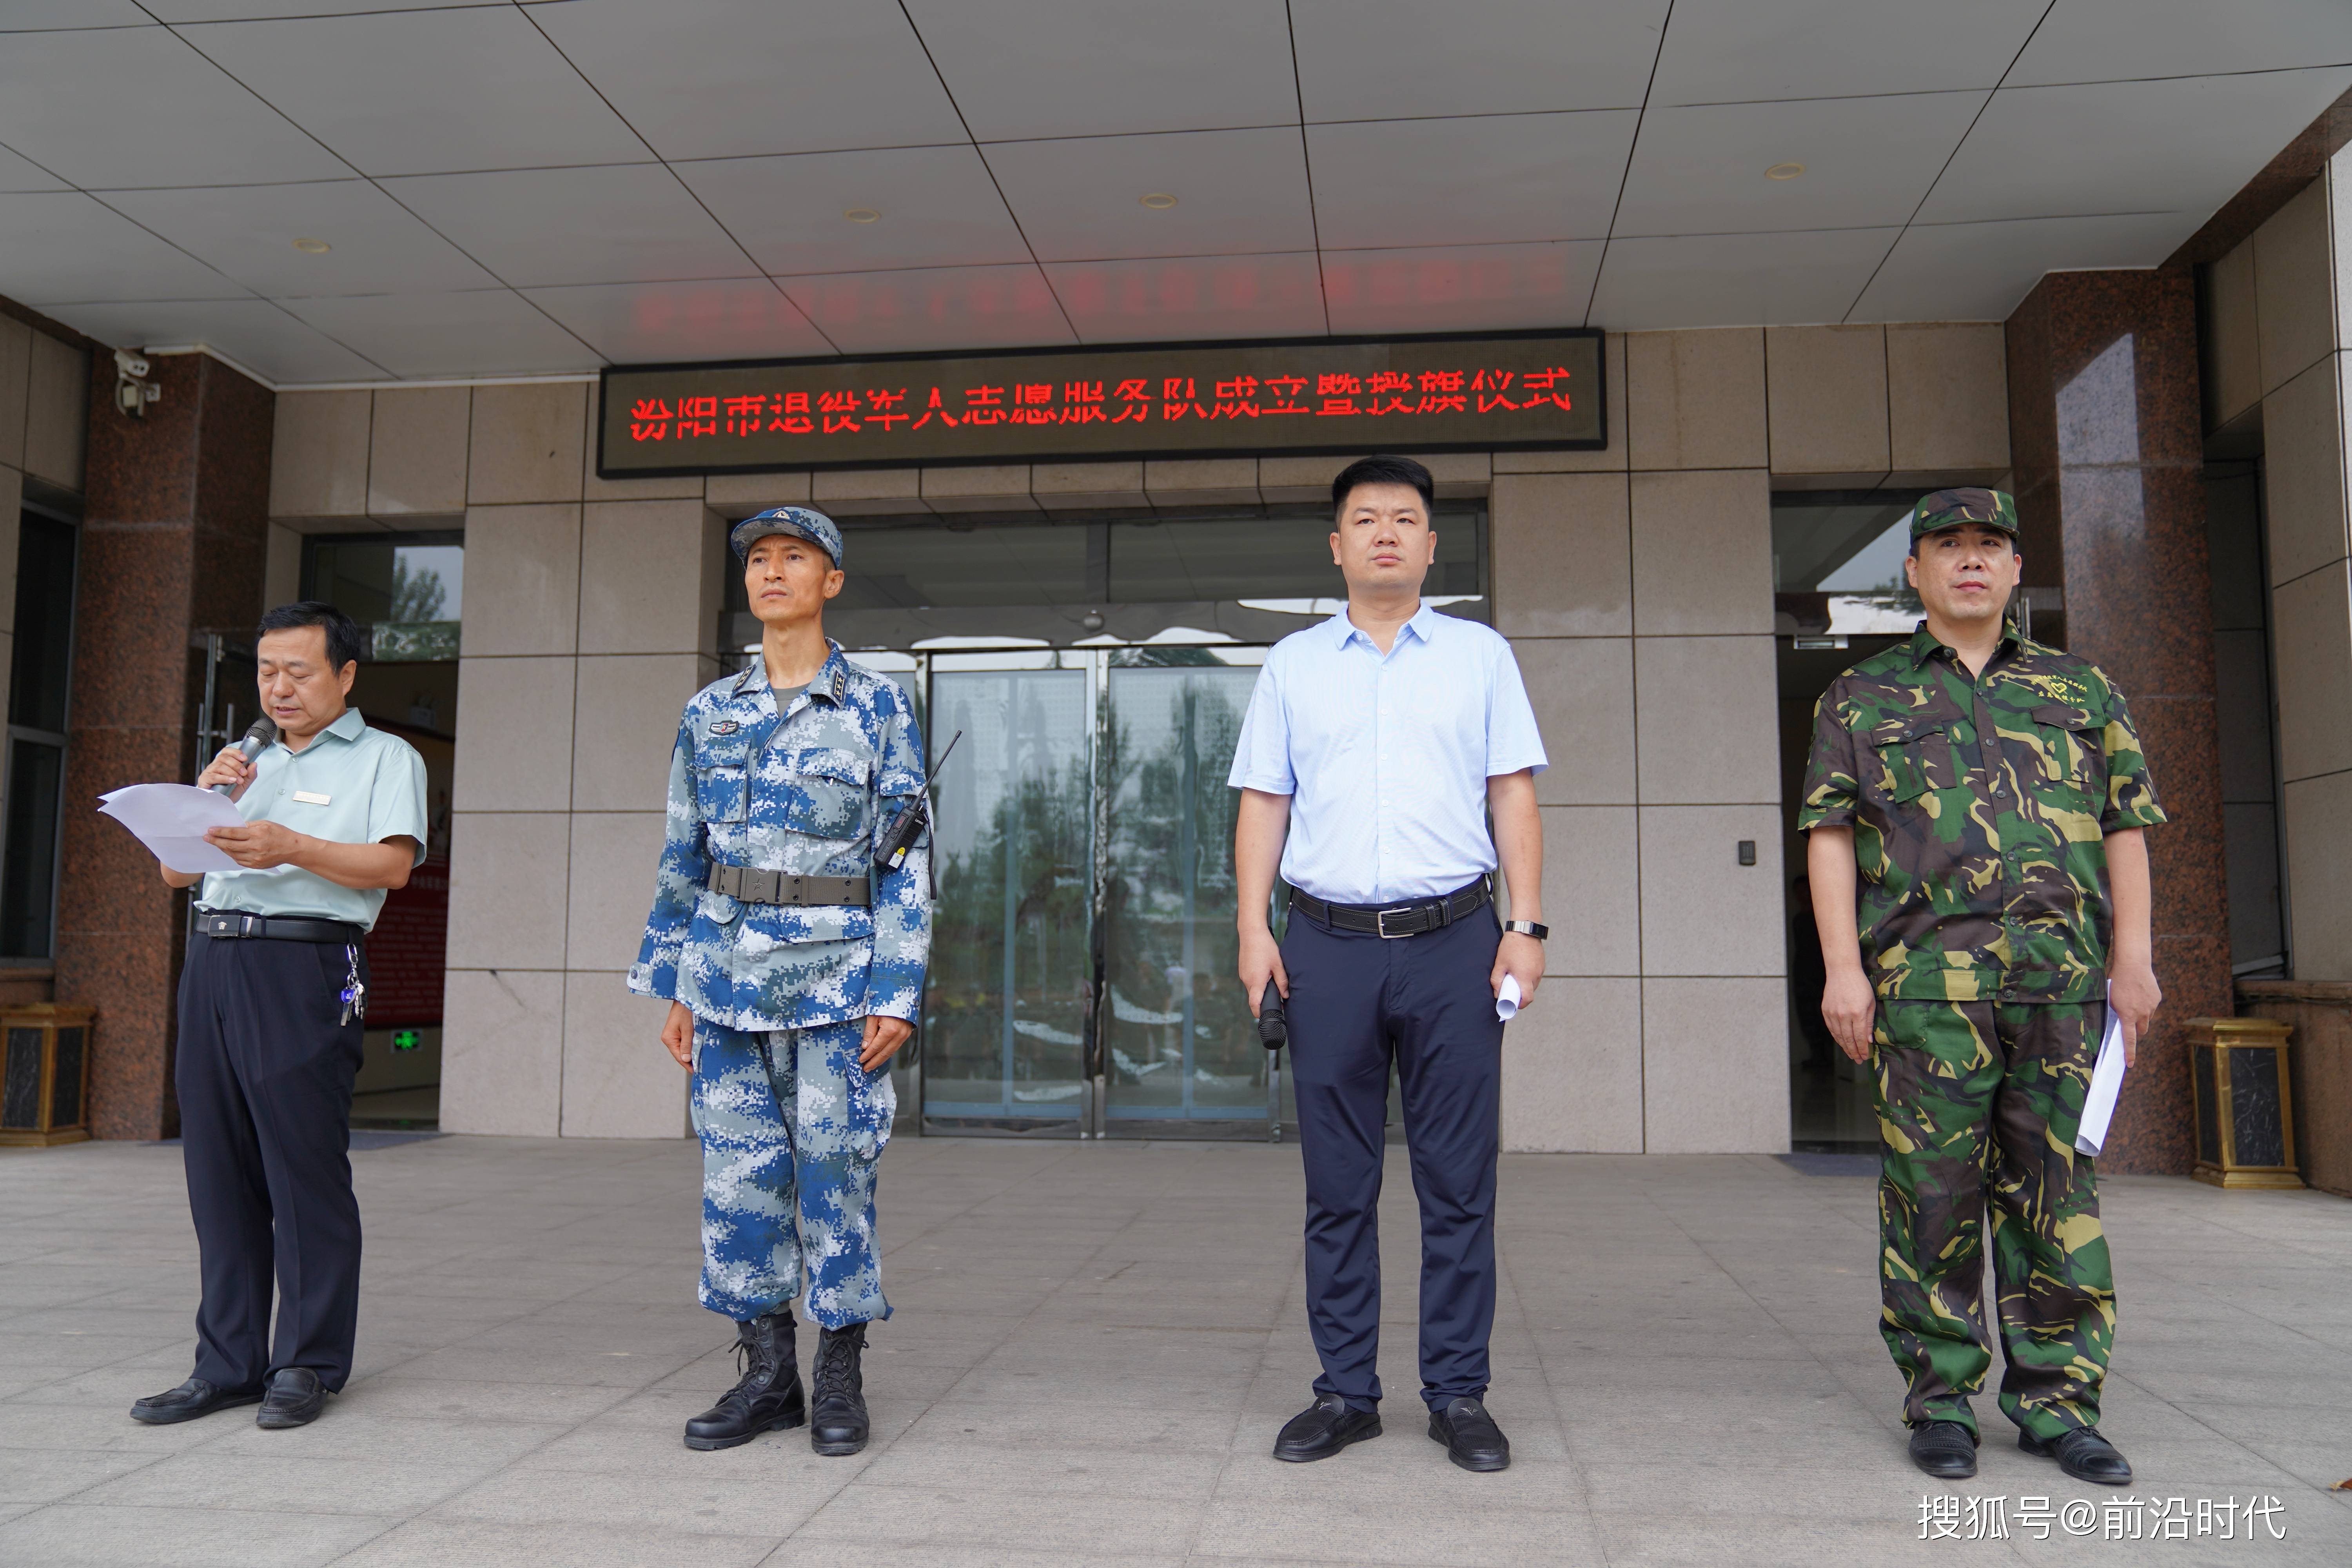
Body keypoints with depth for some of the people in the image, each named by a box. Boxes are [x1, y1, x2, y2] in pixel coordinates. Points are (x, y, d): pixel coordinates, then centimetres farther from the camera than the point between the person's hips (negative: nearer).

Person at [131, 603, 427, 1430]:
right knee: (219, 1173, 6)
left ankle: (308, 1365, 4)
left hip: (304, 969, -6)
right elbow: (174, 872, 22)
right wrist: (202, 797, 5)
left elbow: (394, 864, -8)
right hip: (212, 962, 6)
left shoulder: (384, 757, 7)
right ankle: (229, 1364, 14)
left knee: (305, 1170, -4)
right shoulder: (250, 766, 25)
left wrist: (293, 848, -21)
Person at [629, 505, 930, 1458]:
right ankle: (767, 1375, 19)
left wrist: (897, 993, -8)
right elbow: (683, 858, 15)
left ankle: (840, 1380, 14)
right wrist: (675, 987, 10)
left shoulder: (876, 708, 0)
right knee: (738, 1171, 6)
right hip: (729, 970, 4)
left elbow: (908, 858, -2)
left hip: (837, 971, -4)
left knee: (835, 1171, 0)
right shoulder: (708, 713, 11)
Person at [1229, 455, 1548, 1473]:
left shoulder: (1480, 655, 10)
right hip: (1328, 943, 1)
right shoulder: (1293, 664, 12)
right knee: (1337, 1183, 6)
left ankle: (1458, 1395, 14)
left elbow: (1514, 795, 7)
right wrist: (1253, 930, 0)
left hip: (1452, 939, -1)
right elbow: (1263, 803, 10)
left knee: (1457, 1179, 3)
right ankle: (1345, 1392, 17)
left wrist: (1527, 924, -3)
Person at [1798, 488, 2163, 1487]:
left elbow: (2125, 826, 14)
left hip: (2065, 979, 2)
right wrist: (1842, 967, -6)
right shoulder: (1862, 699, 11)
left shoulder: (2081, 691, 18)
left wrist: (2132, 955, 3)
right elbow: (1829, 835, 4)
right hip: (1923, 981, -2)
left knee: (2059, 1189, 5)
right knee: (1932, 1190, 0)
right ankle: (1940, 1400, 11)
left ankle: (2057, 1401, 15)